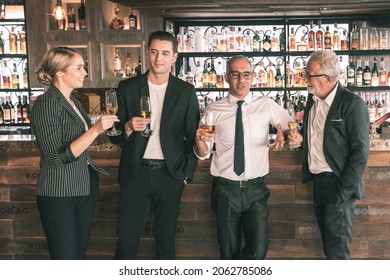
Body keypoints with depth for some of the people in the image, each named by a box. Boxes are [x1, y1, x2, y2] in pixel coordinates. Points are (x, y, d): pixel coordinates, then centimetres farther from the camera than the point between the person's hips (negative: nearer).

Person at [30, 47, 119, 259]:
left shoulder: (74, 102, 10)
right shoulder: (46, 104, -15)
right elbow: (57, 157, -21)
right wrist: (95, 130, -24)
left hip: (85, 189, 8)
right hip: (59, 194, -8)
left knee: (79, 255, 14)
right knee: (66, 260, -1)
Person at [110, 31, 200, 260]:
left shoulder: (186, 91, 2)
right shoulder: (127, 87, 3)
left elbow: (192, 136, 6)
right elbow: (115, 136, 5)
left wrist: (188, 173, 0)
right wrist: (129, 127, -15)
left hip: (170, 174, 0)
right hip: (135, 173, 0)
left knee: (166, 240, 12)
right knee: (126, 240, 4)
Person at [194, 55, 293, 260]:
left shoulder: (267, 105, 2)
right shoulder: (214, 110, 0)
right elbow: (203, 154, 0)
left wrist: (284, 135, -11)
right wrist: (200, 140, -23)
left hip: (256, 189, 1)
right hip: (225, 190, 0)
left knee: (258, 250, -9)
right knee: (228, 252, 10)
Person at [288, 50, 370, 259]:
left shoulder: (352, 104, -15)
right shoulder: (312, 100, 8)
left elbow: (360, 152, -16)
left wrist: (344, 191, -18)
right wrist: (300, 139, -1)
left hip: (339, 185, -7)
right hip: (318, 182, 8)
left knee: (337, 246, -3)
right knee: (327, 236, 18)